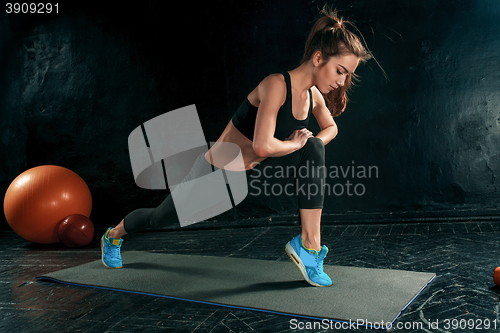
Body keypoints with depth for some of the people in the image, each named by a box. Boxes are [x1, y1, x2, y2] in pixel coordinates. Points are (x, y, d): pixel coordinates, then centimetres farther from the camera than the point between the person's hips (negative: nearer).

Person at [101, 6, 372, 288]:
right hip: (215, 174, -6)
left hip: (251, 170, 6)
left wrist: (312, 144, -4)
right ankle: (114, 235, 50)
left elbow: (330, 127, 17)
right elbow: (263, 146, -40)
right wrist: (295, 143, -20)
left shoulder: (314, 95, -5)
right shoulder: (276, 85, -30)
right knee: (161, 217, 15)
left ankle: (310, 244, -13)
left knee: (314, 150, -17)